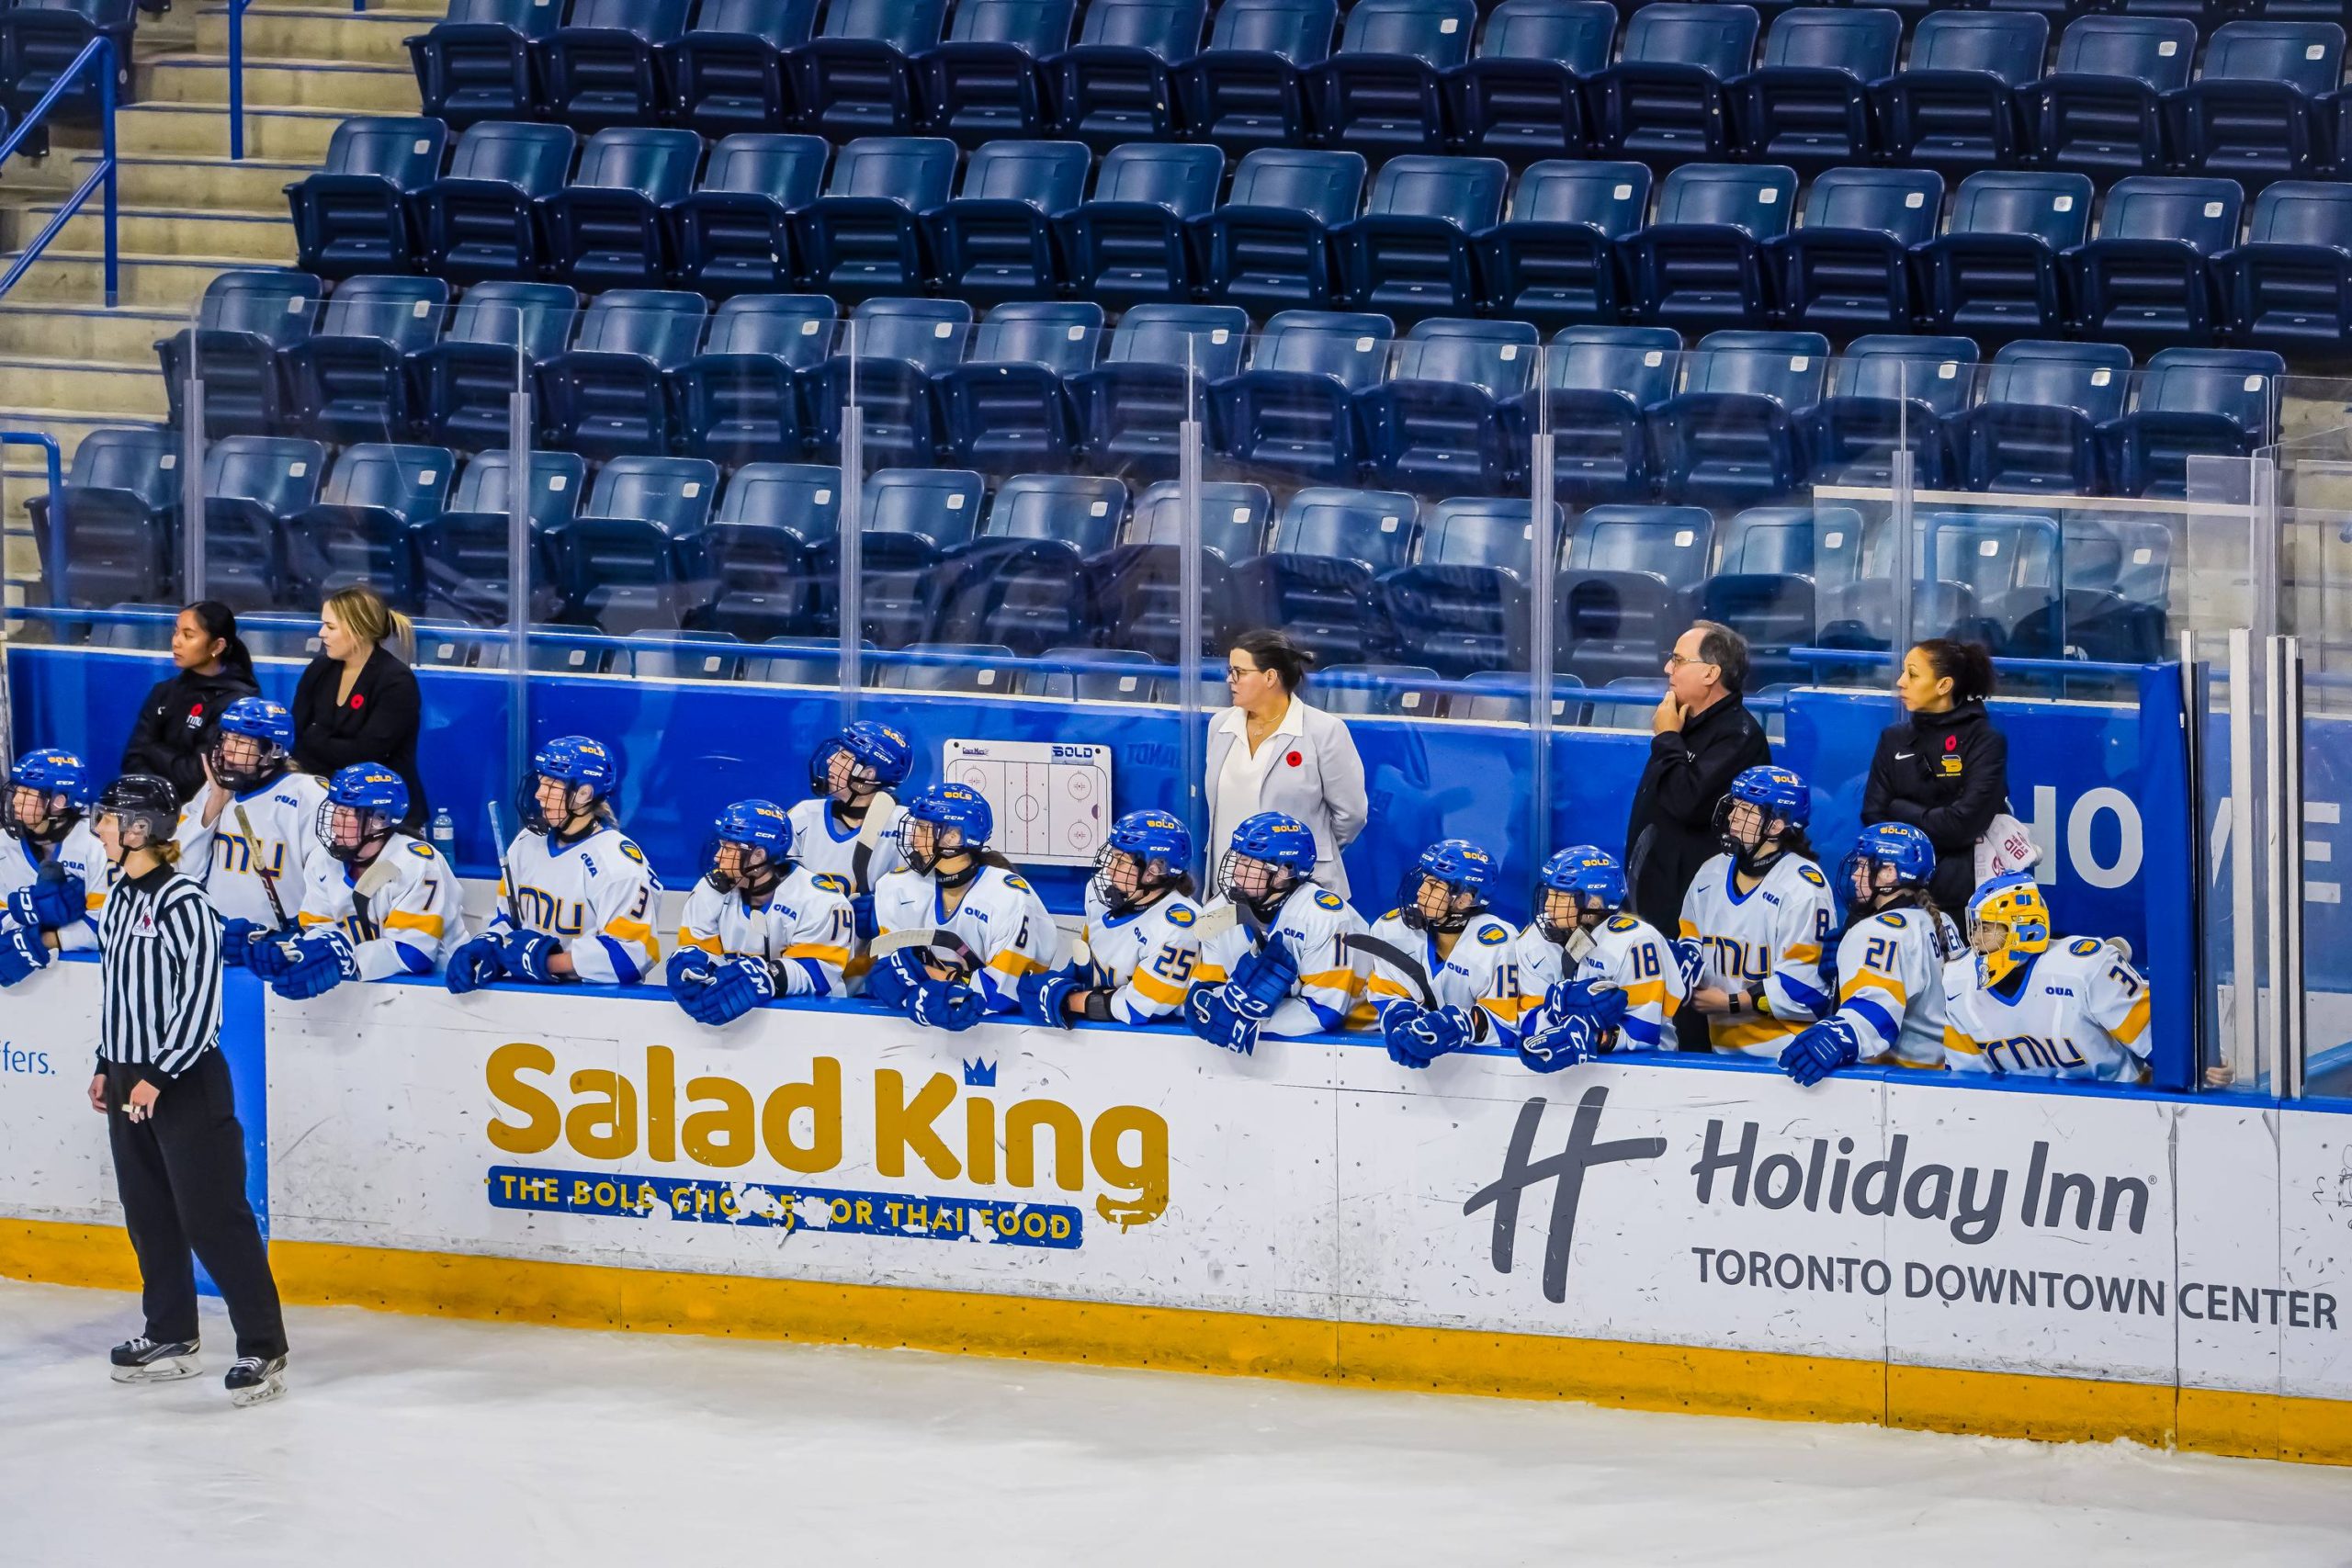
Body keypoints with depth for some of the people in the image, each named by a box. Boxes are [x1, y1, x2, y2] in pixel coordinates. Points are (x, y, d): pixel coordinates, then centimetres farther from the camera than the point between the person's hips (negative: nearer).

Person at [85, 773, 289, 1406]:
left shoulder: (182, 903, -17)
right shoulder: (119, 899, 9)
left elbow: (200, 999, -20)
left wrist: (160, 1077, -20)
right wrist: (107, 1066, 18)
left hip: (186, 1081, -9)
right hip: (131, 1080, 9)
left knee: (214, 1215, -8)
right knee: (148, 1212, 14)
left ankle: (262, 1348, -6)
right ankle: (171, 1337, 26)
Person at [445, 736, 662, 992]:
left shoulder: (617, 862, -13)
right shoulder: (527, 845, 10)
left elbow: (630, 954, -20)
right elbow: (508, 920, 19)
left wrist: (545, 961, -16)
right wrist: (485, 948, -3)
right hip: (530, 991, 6)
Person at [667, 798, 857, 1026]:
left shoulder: (819, 899, -14)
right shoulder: (711, 891, 1)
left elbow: (821, 971, -19)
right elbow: (698, 948, 4)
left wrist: (769, 977, -36)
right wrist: (690, 964, -22)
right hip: (733, 1004, 5)